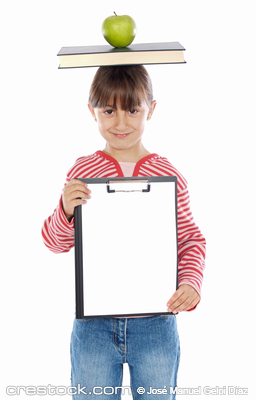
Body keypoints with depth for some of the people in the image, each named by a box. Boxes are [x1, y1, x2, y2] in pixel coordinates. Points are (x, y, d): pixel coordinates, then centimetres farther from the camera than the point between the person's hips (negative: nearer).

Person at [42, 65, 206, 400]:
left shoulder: (169, 176, -4)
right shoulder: (83, 173, -3)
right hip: (93, 322, 0)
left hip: (156, 322, 0)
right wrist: (66, 211, -17)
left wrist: (191, 283, -13)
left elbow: (191, 239, 3)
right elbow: (56, 243, 2)